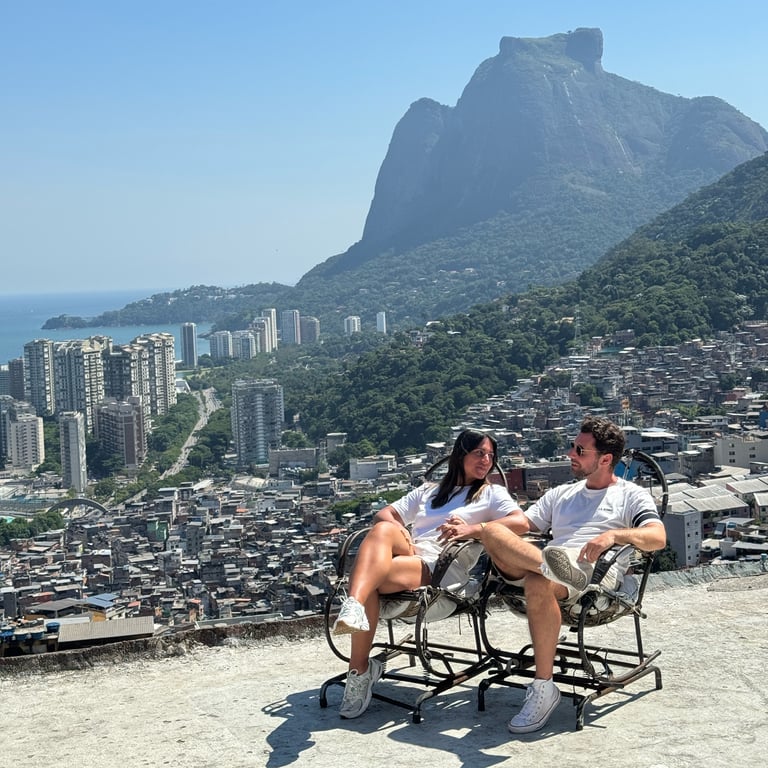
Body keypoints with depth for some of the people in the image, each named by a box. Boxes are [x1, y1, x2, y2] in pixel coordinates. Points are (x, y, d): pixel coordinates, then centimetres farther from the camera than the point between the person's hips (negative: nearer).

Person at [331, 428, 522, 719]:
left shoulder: (493, 493, 20)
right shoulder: (428, 491, 34)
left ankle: (360, 669, -42)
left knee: (372, 575, -34)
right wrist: (398, 530, -1)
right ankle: (353, 609, -49)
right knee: (383, 529, -34)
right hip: (408, 554, 4)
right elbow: (385, 513, 26)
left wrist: (473, 529, -16)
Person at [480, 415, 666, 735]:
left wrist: (614, 535, -22)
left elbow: (658, 537, -2)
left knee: (538, 583, -39)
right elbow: (523, 523, 21)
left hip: (594, 569, -5)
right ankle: (550, 565, -50)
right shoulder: (560, 494, 33)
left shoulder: (632, 496, 16)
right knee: (493, 532, -23)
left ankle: (543, 689, -32)